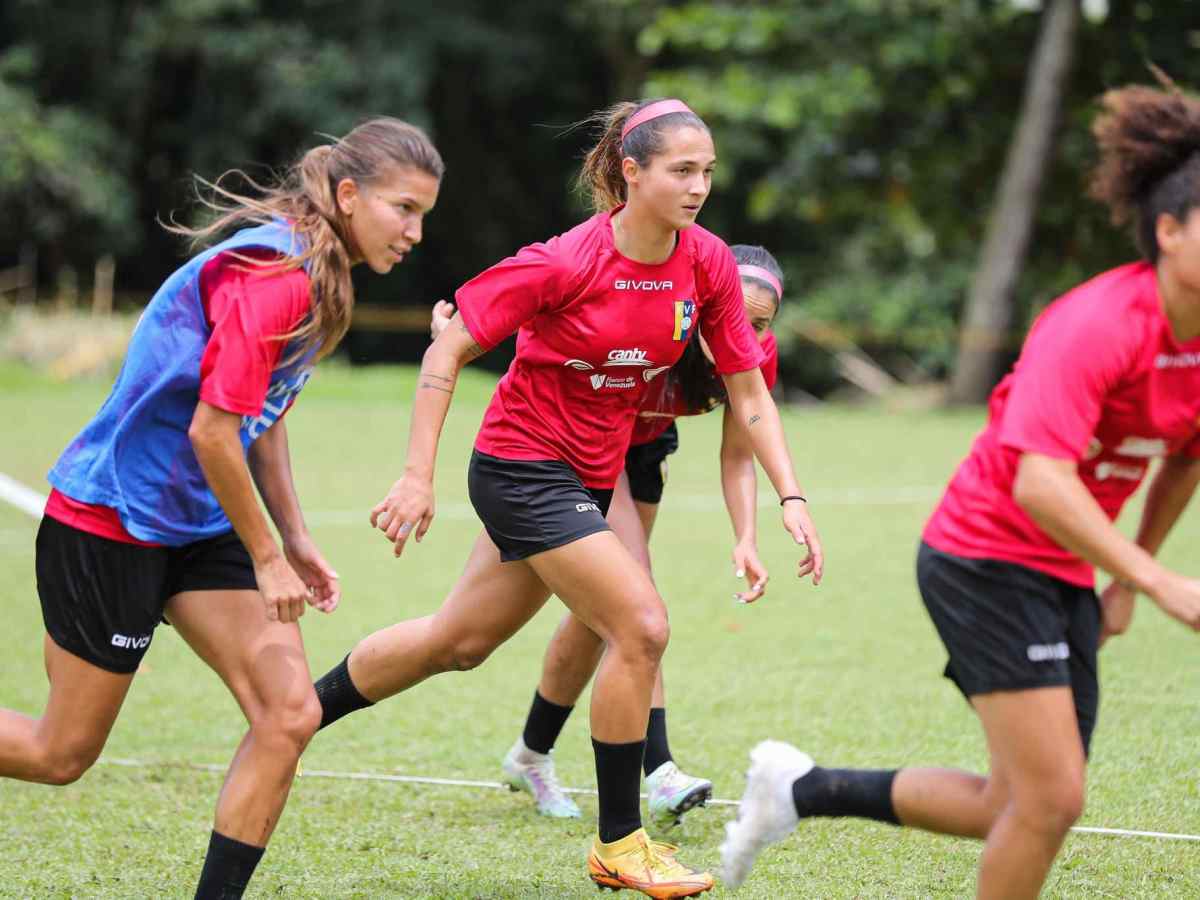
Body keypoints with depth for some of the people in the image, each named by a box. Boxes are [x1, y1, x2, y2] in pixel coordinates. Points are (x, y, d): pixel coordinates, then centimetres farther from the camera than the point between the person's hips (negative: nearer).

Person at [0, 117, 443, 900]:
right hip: (109, 521, -9)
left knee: (290, 714, -6)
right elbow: (211, 431, -26)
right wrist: (267, 559, -15)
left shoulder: (315, 276, 7)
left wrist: (295, 538, 14)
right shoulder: (271, 276, -24)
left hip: (201, 526, 9)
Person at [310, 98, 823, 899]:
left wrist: (790, 497, -6)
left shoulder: (707, 264, -6)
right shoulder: (565, 264, -22)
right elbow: (448, 351, -15)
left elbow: (747, 389, 2)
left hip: (588, 478, 7)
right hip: (523, 464, -7)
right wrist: (419, 475, -19)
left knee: (459, 641, 16)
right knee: (642, 628, -15)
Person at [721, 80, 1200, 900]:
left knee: (1021, 808, 10)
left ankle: (801, 790, 25)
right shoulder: (1096, 327, -24)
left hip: (1065, 577, 8)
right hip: (987, 560, -8)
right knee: (1050, 799, -12)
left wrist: (1126, 583, 19)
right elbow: (1040, 481, -35)